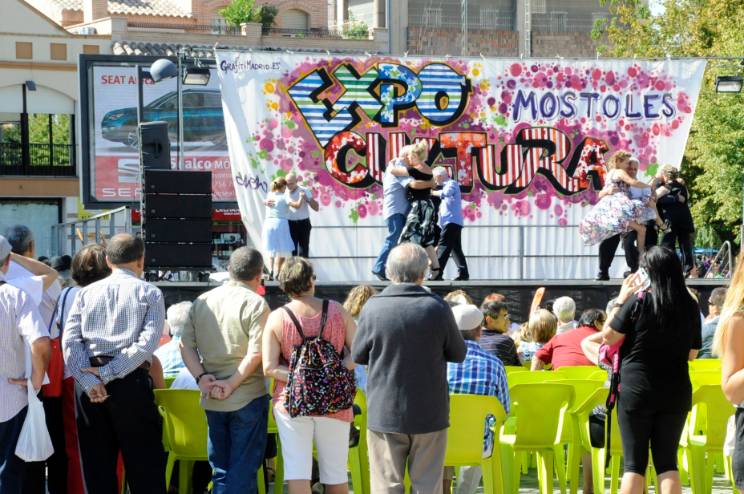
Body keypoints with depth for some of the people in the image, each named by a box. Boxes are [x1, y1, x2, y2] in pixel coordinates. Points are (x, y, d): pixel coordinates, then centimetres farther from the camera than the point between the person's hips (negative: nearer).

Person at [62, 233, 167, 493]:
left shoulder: (86, 293, 8)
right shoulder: (149, 293, 1)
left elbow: (69, 340, -4)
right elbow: (147, 342, -12)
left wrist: (89, 380, -10)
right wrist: (108, 373, -11)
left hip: (91, 385, 3)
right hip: (132, 384, -3)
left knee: (98, 468, 9)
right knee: (145, 471, 2)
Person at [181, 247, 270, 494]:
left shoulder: (201, 302, 8)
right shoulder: (255, 303, -9)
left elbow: (186, 346, 3)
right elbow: (256, 352, -18)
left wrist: (201, 377, -5)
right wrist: (232, 383, -14)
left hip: (212, 400, 5)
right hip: (248, 399, -5)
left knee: (220, 470, 14)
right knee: (243, 471, -1)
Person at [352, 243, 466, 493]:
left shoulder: (373, 308, -10)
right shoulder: (438, 308, -10)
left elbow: (358, 355, 2)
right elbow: (458, 354, 2)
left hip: (385, 415, 0)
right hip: (430, 414, 0)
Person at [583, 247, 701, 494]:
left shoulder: (639, 300, -12)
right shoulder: (690, 305, -2)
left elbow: (608, 336, -3)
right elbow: (692, 353, 7)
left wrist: (621, 299, 3)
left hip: (636, 390, -3)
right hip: (676, 392, 3)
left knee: (634, 462, 2)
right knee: (667, 461, 7)